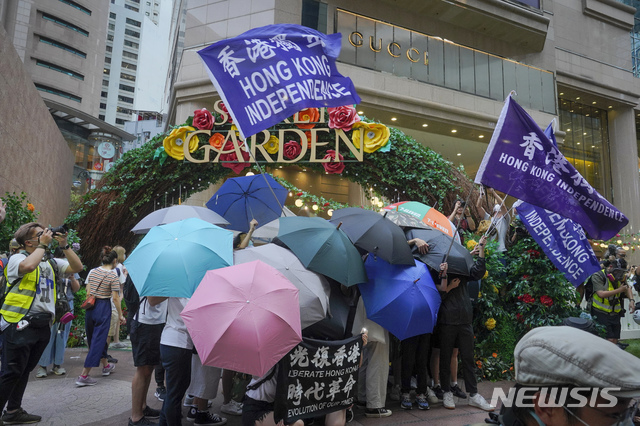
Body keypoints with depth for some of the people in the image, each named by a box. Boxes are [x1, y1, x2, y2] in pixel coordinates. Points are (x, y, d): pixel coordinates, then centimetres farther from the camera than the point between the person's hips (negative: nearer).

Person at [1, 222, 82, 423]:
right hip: (20, 325, -7)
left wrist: (64, 246, 0)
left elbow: (77, 267, 8)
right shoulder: (17, 258, -6)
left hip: (42, 324, 7)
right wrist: (43, 245, -16)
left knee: (25, 370, 16)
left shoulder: (50, 262, 13)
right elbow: (29, 266, -29)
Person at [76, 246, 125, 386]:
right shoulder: (113, 275, -11)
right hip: (104, 307, -7)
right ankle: (83, 376, -2)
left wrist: (90, 302, 18)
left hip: (90, 307, 7)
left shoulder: (93, 271, 5)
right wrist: (120, 315, -5)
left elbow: (88, 291, 6)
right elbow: (115, 297, -11)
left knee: (94, 338, 19)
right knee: (98, 340, 0)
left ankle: (106, 365, 38)